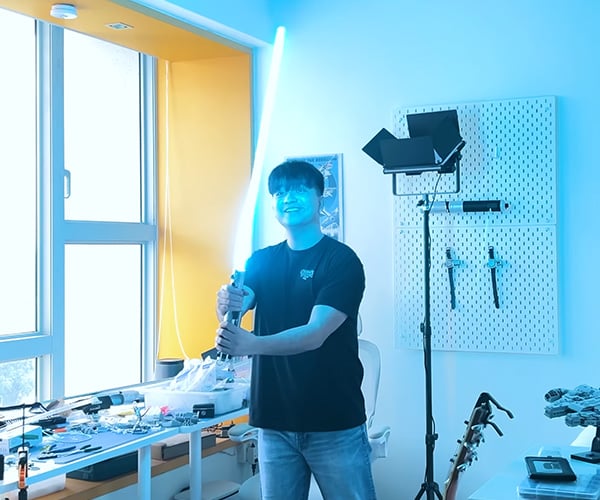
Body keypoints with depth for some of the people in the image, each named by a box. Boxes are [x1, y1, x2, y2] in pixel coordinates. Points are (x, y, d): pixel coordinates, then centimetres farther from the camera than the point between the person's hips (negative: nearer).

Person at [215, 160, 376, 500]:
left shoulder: (342, 260, -8)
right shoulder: (261, 261, 8)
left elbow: (316, 333, -20)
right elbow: (234, 307, -8)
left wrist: (253, 345, -35)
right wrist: (227, 304, -32)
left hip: (334, 422, -4)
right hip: (274, 420, 4)